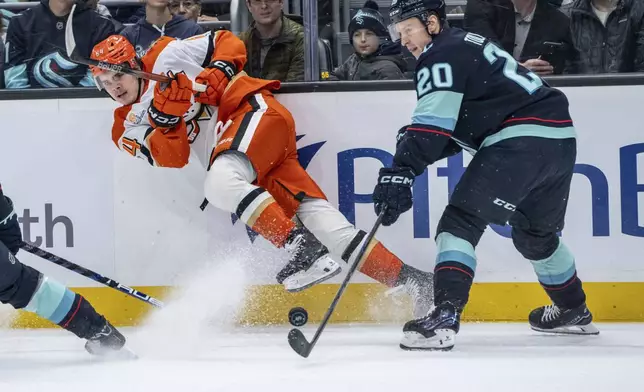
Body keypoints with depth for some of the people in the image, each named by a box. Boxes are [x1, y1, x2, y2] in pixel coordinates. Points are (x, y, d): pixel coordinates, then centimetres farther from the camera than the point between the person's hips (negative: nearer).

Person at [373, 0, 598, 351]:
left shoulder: (442, 55, -4)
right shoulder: (466, 46, 26)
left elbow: (434, 123, -19)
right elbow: (456, 126, 26)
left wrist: (402, 171, -26)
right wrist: (413, 140, 11)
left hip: (521, 140, -10)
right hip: (560, 140, 10)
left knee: (462, 220, -12)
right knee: (535, 232, 29)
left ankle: (444, 316, -25)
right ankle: (574, 312, 44)